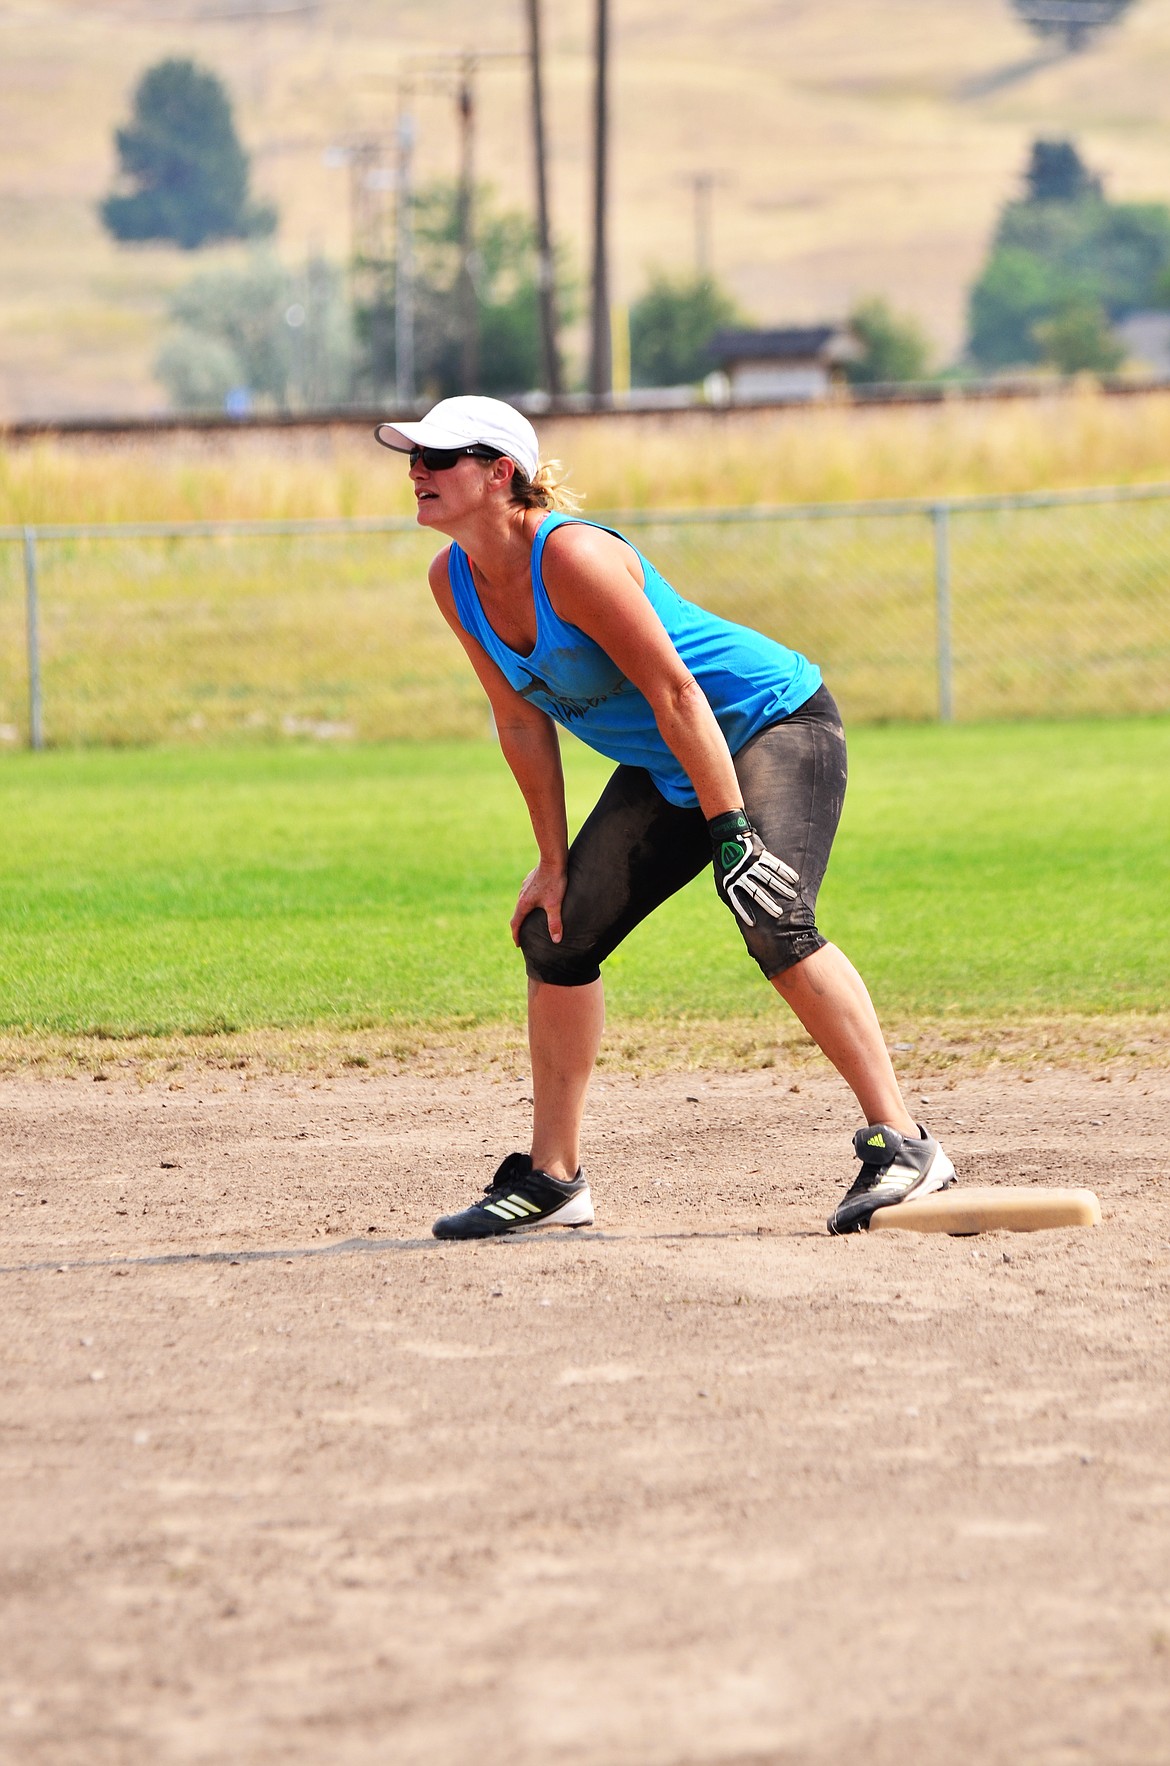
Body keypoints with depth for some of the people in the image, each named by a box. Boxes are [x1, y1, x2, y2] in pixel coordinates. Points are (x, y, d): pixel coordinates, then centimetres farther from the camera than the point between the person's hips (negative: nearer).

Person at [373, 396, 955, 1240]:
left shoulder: (571, 556, -27)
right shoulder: (455, 581, -3)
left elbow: (675, 692, -28)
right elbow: (523, 722, 5)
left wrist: (731, 831, -29)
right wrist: (555, 862, 5)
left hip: (774, 722, -9)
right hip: (664, 768, 9)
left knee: (775, 924, -29)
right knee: (556, 934, 7)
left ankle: (902, 1146, -29)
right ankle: (552, 1179, 18)